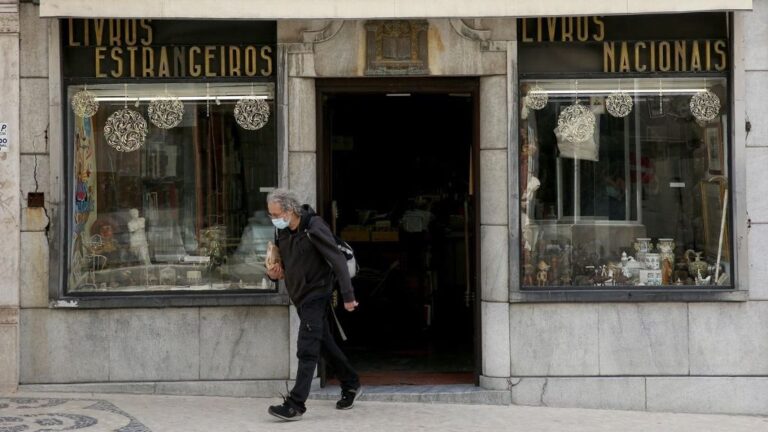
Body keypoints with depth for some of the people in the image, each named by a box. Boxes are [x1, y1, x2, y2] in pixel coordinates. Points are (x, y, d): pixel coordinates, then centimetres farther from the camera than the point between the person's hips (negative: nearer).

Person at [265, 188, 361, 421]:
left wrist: (348, 296, -21)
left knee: (306, 350, -11)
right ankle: (351, 385, 34)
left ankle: (295, 404, -12)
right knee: (325, 344, 19)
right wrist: (274, 272, -4)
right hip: (300, 297, 9)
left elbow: (338, 262, -19)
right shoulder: (283, 231, 4)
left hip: (316, 295, -9)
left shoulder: (314, 228, -20)